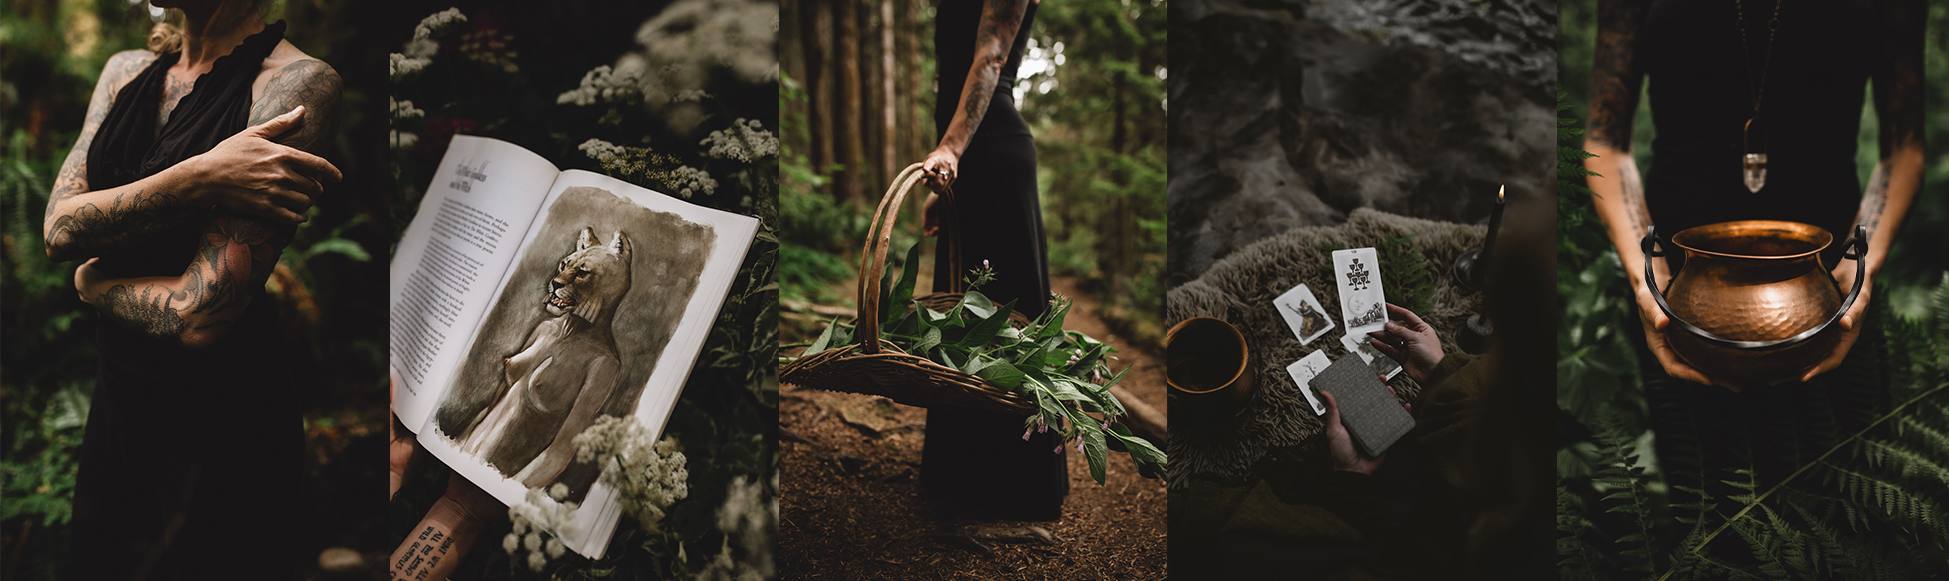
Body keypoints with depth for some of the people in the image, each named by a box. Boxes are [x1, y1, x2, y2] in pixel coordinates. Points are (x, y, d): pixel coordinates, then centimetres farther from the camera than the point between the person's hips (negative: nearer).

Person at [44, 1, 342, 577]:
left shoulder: (297, 83, -20)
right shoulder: (127, 71, 5)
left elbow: (200, 316, -25)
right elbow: (59, 227, -9)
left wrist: (94, 282, -5)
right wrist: (197, 177, -23)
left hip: (220, 423, -7)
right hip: (120, 394, 7)